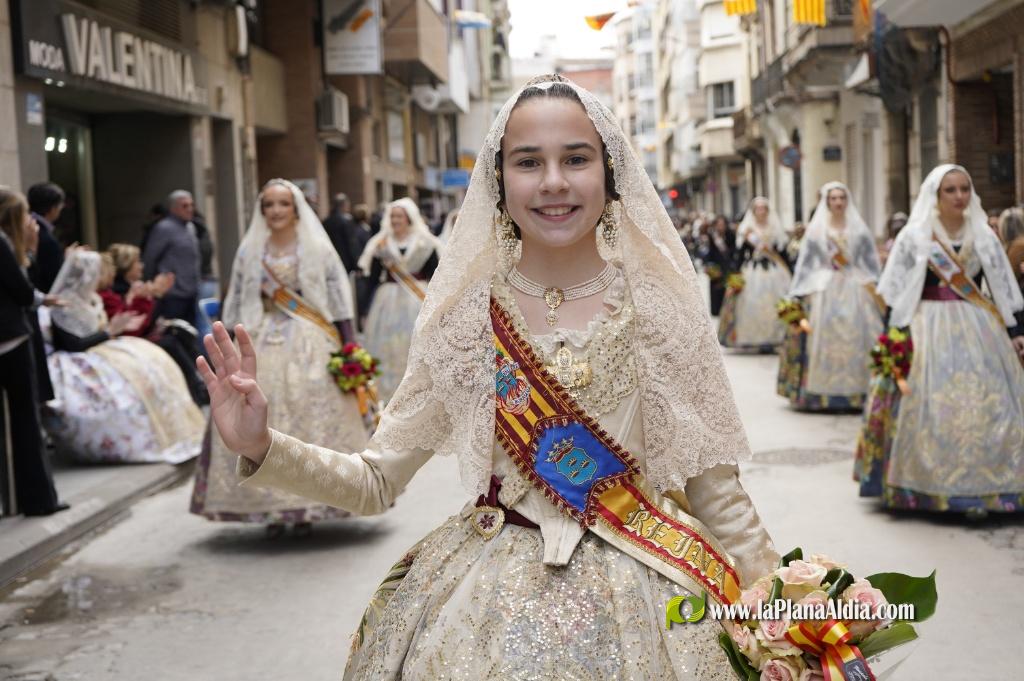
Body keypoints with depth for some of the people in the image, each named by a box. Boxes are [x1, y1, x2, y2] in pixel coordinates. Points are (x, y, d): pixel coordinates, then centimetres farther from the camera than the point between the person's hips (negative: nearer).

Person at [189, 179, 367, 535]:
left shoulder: (318, 249, 5)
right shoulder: (249, 252, 10)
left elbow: (339, 298, 1)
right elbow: (236, 304, 11)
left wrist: (349, 348, -7)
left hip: (311, 345, -2)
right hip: (263, 344, 2)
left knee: (314, 418, -6)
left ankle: (307, 506, 2)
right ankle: (273, 508, 2)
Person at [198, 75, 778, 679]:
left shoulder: (660, 307, -6)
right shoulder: (465, 316, -4)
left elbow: (715, 490, 0)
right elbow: (377, 481, -1)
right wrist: (261, 447, -15)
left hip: (642, 600, 0)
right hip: (488, 600, 1)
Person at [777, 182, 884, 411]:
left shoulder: (859, 228, 9)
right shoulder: (816, 229, 7)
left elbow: (871, 261, 9)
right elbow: (806, 262, 6)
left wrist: (875, 289, 1)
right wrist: (801, 295, 1)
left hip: (855, 288, 1)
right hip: (824, 290, -1)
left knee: (856, 339, -5)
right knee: (825, 339, -5)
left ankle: (856, 391, -1)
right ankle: (823, 394, -2)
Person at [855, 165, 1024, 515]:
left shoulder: (984, 236, 9)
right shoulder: (914, 235, 0)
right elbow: (897, 292, 0)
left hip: (979, 330, 3)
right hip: (929, 329, -3)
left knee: (986, 405, -1)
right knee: (932, 407, -5)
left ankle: (981, 486, 5)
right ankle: (932, 486, 3)